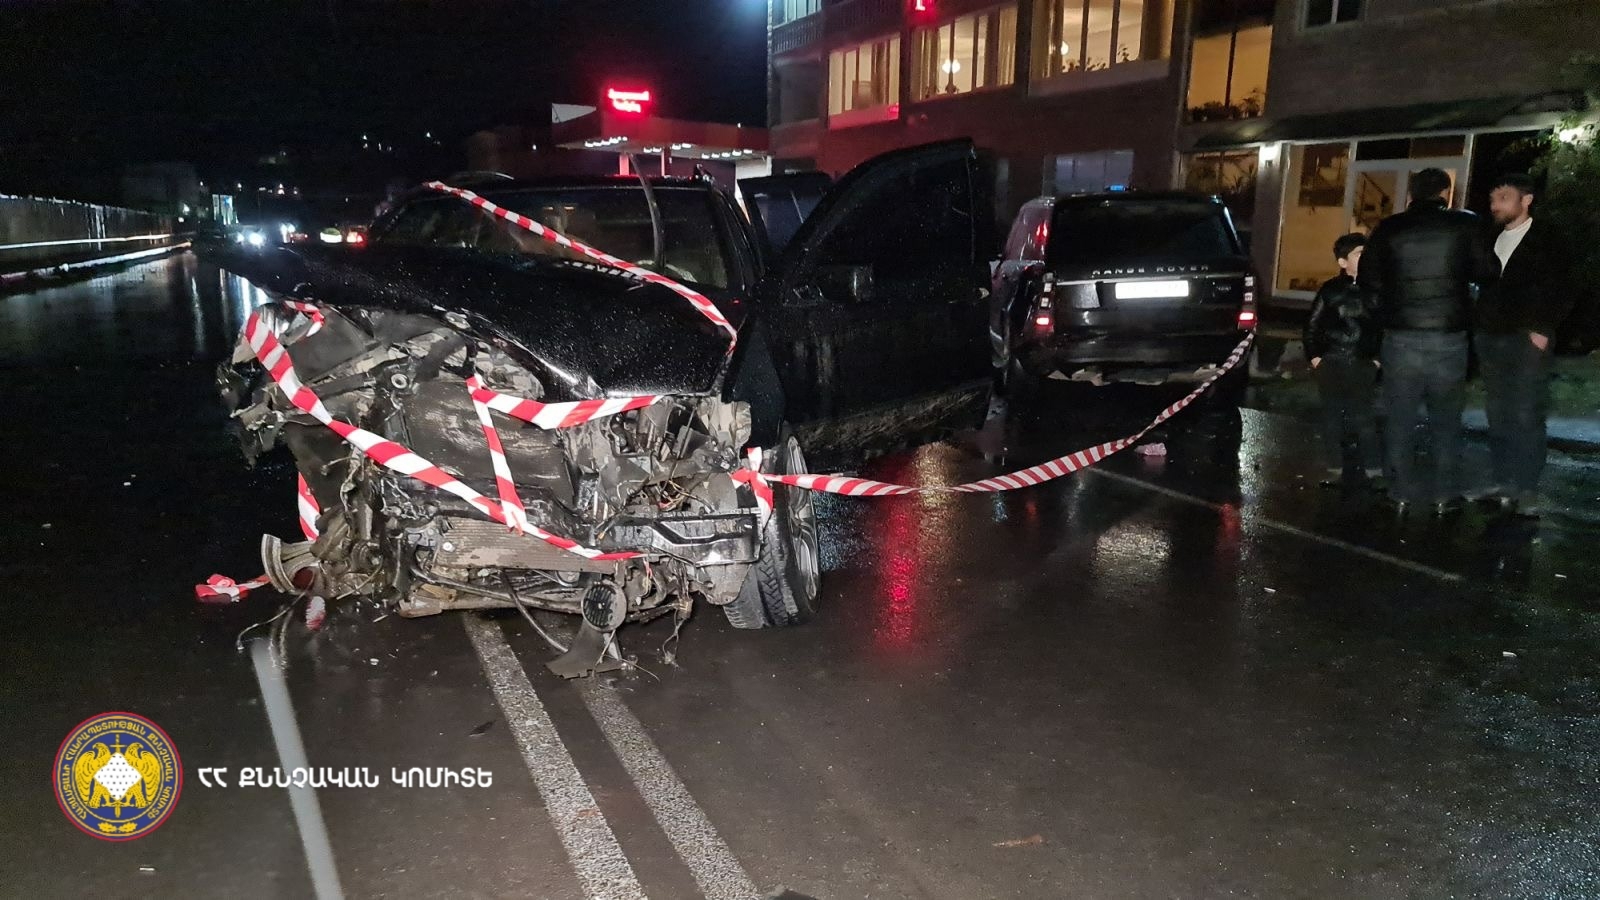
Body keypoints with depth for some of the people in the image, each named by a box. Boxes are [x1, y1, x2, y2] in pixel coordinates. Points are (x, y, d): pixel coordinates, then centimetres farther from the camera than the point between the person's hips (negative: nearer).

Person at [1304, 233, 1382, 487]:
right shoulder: (1330, 289, 0)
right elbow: (1312, 325, 5)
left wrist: (1377, 358, 2)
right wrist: (1314, 357, 0)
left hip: (1362, 365, 0)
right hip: (1330, 364, 0)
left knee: (1364, 418, -2)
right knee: (1332, 417, 7)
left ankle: (1374, 472, 5)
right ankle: (1335, 471, 16)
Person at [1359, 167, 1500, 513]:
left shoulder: (1388, 228, 1)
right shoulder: (1464, 224, -3)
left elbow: (1367, 279, 3)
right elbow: (1488, 272, 0)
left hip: (1400, 336, 1)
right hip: (1449, 336, -1)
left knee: (1400, 419, 9)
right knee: (1446, 420, 11)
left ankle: (1403, 492, 12)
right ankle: (1444, 494, 14)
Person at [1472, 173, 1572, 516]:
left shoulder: (1547, 241, -2)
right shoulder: (1491, 239, 13)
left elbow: (1564, 291, -6)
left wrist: (1543, 330, -13)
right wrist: (1479, 328, 5)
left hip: (1528, 340, -5)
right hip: (1491, 340, 5)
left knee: (1527, 416, -5)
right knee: (1499, 416, 7)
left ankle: (1526, 489, -1)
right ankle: (1501, 482, 13)